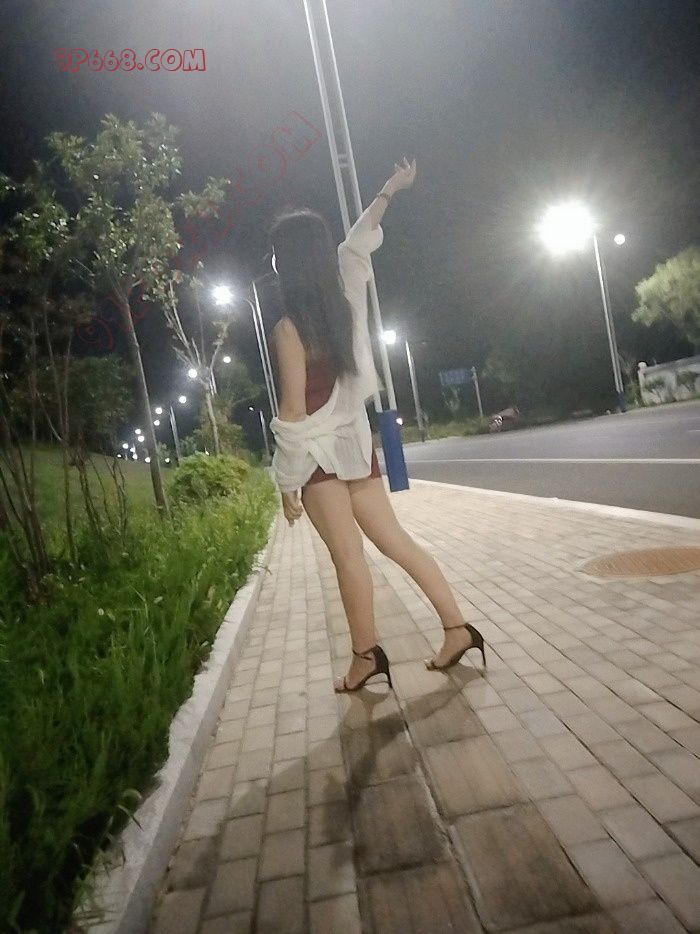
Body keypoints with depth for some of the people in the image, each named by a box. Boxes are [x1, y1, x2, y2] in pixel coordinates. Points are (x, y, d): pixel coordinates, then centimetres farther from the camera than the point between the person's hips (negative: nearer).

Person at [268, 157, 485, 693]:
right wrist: (390, 192, 36)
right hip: (356, 441, 7)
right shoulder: (347, 298, 2)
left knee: (348, 556, 1)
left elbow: (293, 414, -16)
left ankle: (367, 655, 13)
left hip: (319, 452, -7)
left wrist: (286, 481, -8)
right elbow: (360, 240, 21)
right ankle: (458, 628, 15)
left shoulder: (290, 328, -16)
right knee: (395, 541, 11)